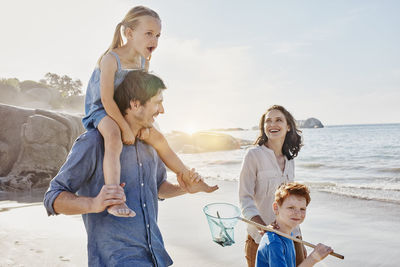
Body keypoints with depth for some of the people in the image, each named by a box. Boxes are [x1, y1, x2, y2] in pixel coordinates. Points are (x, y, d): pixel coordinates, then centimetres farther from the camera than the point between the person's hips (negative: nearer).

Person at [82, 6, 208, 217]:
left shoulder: (144, 61, -1)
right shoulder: (111, 59, -24)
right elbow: (107, 100, -27)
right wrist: (126, 128, -26)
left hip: (123, 112, 8)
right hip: (99, 111, -8)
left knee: (157, 138, 12)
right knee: (114, 137, -39)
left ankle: (187, 176, 29)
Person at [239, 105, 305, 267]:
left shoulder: (289, 160, 9)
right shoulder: (254, 155, -8)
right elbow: (245, 199, -12)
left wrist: (300, 242, 18)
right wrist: (265, 229, -24)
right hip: (261, 239, -5)